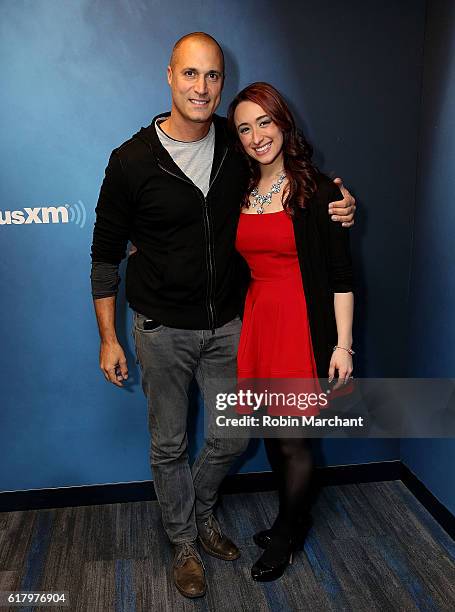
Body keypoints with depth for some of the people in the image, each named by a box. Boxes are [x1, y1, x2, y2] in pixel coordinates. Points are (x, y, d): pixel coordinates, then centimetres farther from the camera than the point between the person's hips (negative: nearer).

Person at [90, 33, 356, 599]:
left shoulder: (239, 148, -2)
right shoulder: (132, 160, -11)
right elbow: (106, 253, -4)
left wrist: (334, 211, -6)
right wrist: (108, 338, -5)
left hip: (227, 324, 3)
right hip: (162, 329, -3)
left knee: (231, 438, 14)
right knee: (169, 445, 12)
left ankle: (200, 514, 45)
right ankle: (184, 544, 37)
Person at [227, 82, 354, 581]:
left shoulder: (316, 189, -7)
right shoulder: (239, 193, 8)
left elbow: (341, 273, -8)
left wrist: (342, 343, -11)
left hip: (302, 325, -5)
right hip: (255, 321, 5)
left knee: (292, 438, 4)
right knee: (271, 431, 15)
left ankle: (286, 534, 30)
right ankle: (293, 519, 40)